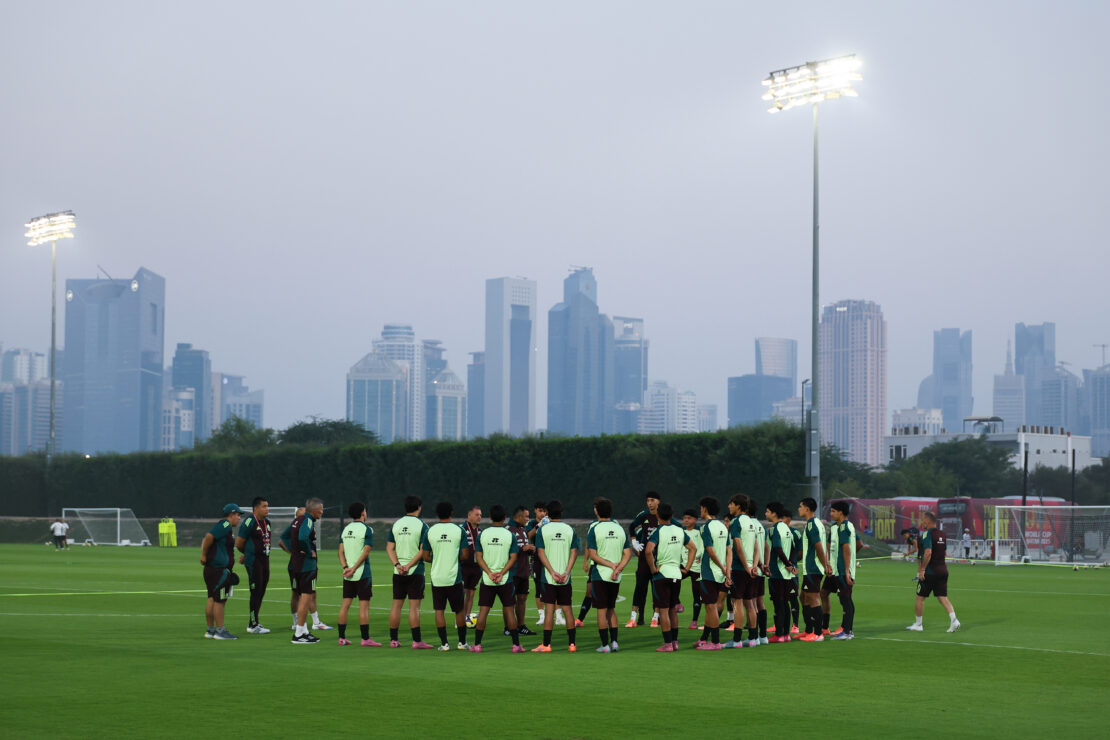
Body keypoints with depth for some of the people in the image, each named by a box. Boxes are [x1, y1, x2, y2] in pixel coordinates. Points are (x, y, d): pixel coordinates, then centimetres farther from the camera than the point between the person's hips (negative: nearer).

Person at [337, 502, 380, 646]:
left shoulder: (345, 529, 12)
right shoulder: (366, 529, -7)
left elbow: (341, 552, 5)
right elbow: (366, 552, -14)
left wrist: (345, 567, -5)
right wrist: (354, 569, -12)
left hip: (348, 574, 6)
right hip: (362, 573, -6)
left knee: (345, 604, 8)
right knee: (364, 606, -4)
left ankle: (342, 637, 9)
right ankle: (365, 639, -5)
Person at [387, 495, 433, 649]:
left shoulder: (396, 524, 7)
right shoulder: (421, 525, -7)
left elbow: (389, 548, 3)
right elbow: (423, 551, -13)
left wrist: (397, 565, -6)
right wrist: (409, 565, -12)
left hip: (398, 572, 4)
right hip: (415, 571, -4)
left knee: (396, 604, 9)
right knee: (414, 606, -4)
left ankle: (393, 639, 12)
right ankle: (416, 641, -5)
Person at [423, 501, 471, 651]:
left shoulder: (430, 531, -1)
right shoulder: (459, 530, -5)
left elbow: (425, 556, 2)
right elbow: (465, 555, -6)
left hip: (437, 577, 1)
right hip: (454, 577, -1)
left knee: (439, 610, 6)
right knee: (459, 610, 10)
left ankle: (444, 643, 2)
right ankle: (462, 642, 15)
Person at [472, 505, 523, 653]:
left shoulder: (482, 534, 0)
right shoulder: (510, 535, -2)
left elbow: (478, 557, -3)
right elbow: (513, 558, -6)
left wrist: (490, 573, -7)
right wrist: (501, 573, -9)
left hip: (487, 579, 1)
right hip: (505, 579, -1)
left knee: (483, 611, 4)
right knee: (509, 610, 4)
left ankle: (477, 644, 3)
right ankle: (516, 644, 6)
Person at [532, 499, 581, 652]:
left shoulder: (542, 530, -1)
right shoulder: (570, 530, 4)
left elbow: (541, 552, -7)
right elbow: (574, 552, -2)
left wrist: (552, 572, -11)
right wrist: (566, 572, -7)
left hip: (548, 577, -2)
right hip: (565, 578, 2)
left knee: (549, 610, -1)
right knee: (567, 609, 8)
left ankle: (546, 644, -1)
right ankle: (572, 644, 9)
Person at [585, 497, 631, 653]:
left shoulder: (594, 529, -8)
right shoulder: (620, 529, 6)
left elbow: (592, 555, -14)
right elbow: (628, 553, 2)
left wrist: (611, 564, -13)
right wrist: (618, 568, -7)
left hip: (599, 575, -5)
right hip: (616, 577, 5)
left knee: (602, 611, 0)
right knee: (611, 609, 16)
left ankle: (605, 645, 0)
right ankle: (614, 642, 10)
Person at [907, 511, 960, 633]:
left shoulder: (927, 534, -13)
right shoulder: (942, 535, 12)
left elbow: (928, 552, -24)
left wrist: (922, 569, -20)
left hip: (929, 572, -7)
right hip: (942, 570, 7)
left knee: (920, 598, 7)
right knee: (943, 598, 5)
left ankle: (918, 624, 14)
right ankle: (953, 620, -13)